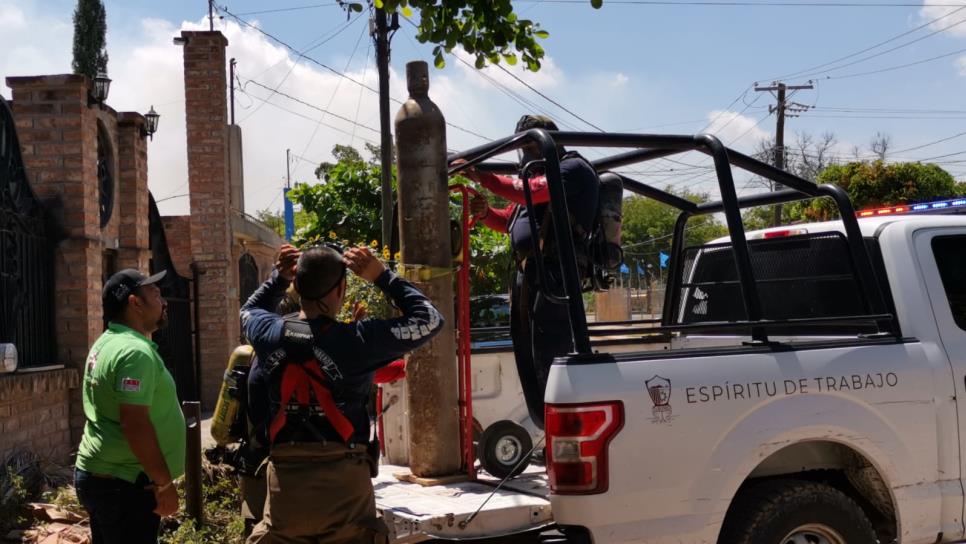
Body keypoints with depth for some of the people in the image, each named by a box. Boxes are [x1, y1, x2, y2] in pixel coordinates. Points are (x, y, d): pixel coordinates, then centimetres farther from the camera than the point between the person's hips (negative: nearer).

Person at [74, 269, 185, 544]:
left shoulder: (106, 343, 13)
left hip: (96, 473, 10)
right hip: (123, 482, -10)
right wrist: (164, 483, -20)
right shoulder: (136, 351, -19)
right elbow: (135, 424, -26)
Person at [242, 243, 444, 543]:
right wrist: (382, 275, -2)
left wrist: (278, 277, 17)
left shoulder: (271, 335, -1)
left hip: (284, 477, 3)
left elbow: (249, 311, 25)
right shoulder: (356, 340, -13)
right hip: (344, 479, -3)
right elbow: (429, 320, -3)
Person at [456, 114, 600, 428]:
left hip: (551, 275, -10)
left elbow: (527, 191, -22)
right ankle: (547, 429, 24)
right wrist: (484, 212, 4)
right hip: (526, 275, 10)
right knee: (529, 355, 14)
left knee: (549, 356, -11)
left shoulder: (574, 168, -5)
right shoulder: (541, 173, 25)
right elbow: (508, 222, 25)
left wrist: (479, 176, -20)